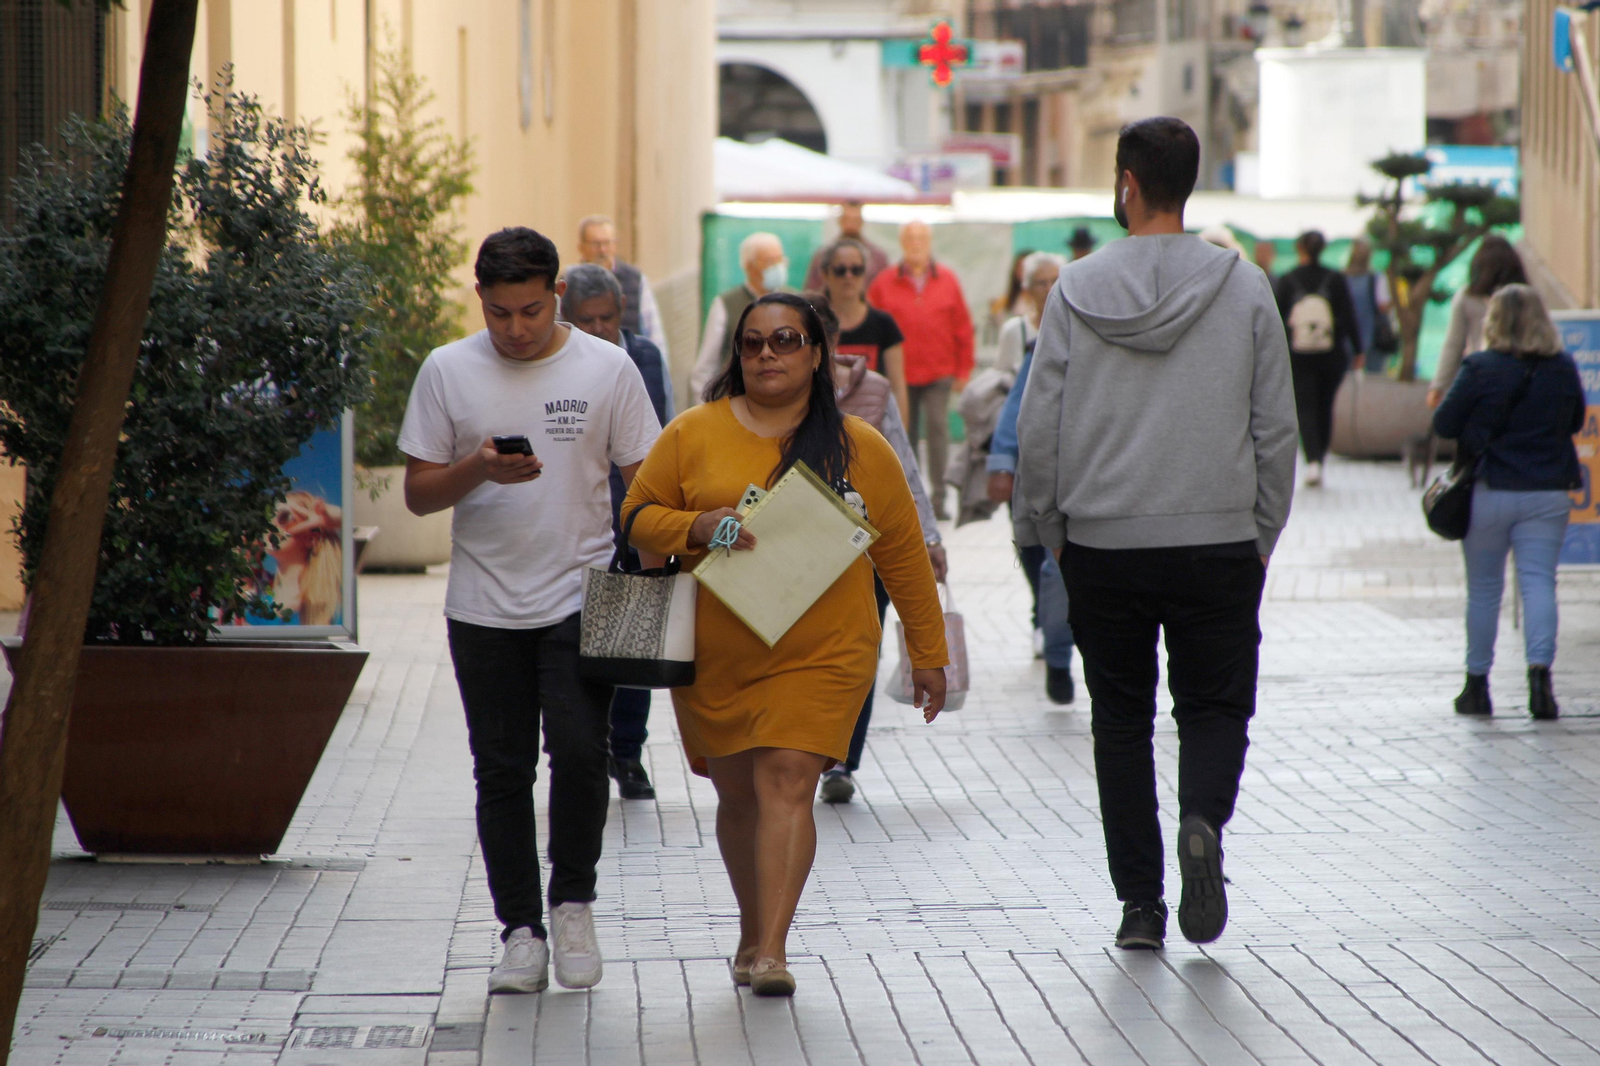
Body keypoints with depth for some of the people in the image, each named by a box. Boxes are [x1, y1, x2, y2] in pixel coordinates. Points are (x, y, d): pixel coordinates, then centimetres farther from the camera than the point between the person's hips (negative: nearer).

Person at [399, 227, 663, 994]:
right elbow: (419, 494, 4)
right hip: (484, 606, 2)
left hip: (582, 597, -2)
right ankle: (521, 930, 13)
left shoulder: (607, 369, 1)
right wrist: (480, 469, -16)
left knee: (579, 750, -16)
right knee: (502, 771, 4)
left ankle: (572, 901, 4)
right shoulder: (448, 371, 3)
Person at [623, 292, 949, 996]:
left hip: (822, 654, -2)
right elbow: (638, 516, 6)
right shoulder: (693, 434, 3)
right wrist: (696, 527, -14)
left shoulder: (860, 449, 4)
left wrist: (928, 653, 11)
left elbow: (902, 554, 10)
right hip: (714, 655, 2)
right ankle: (753, 932, 30)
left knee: (787, 782, -15)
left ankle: (771, 951, -18)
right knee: (737, 794, 11)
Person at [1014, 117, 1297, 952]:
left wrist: (1041, 528, 9)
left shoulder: (1077, 289, -3)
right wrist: (1263, 533, 10)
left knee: (1120, 720, 11)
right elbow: (1276, 427, 1)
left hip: (1103, 546, 0)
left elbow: (1040, 423, -2)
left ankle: (1140, 902, 10)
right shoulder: (1244, 288, -2)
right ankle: (1203, 820, -19)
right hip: (1219, 541, 0)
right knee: (1213, 705, 11)